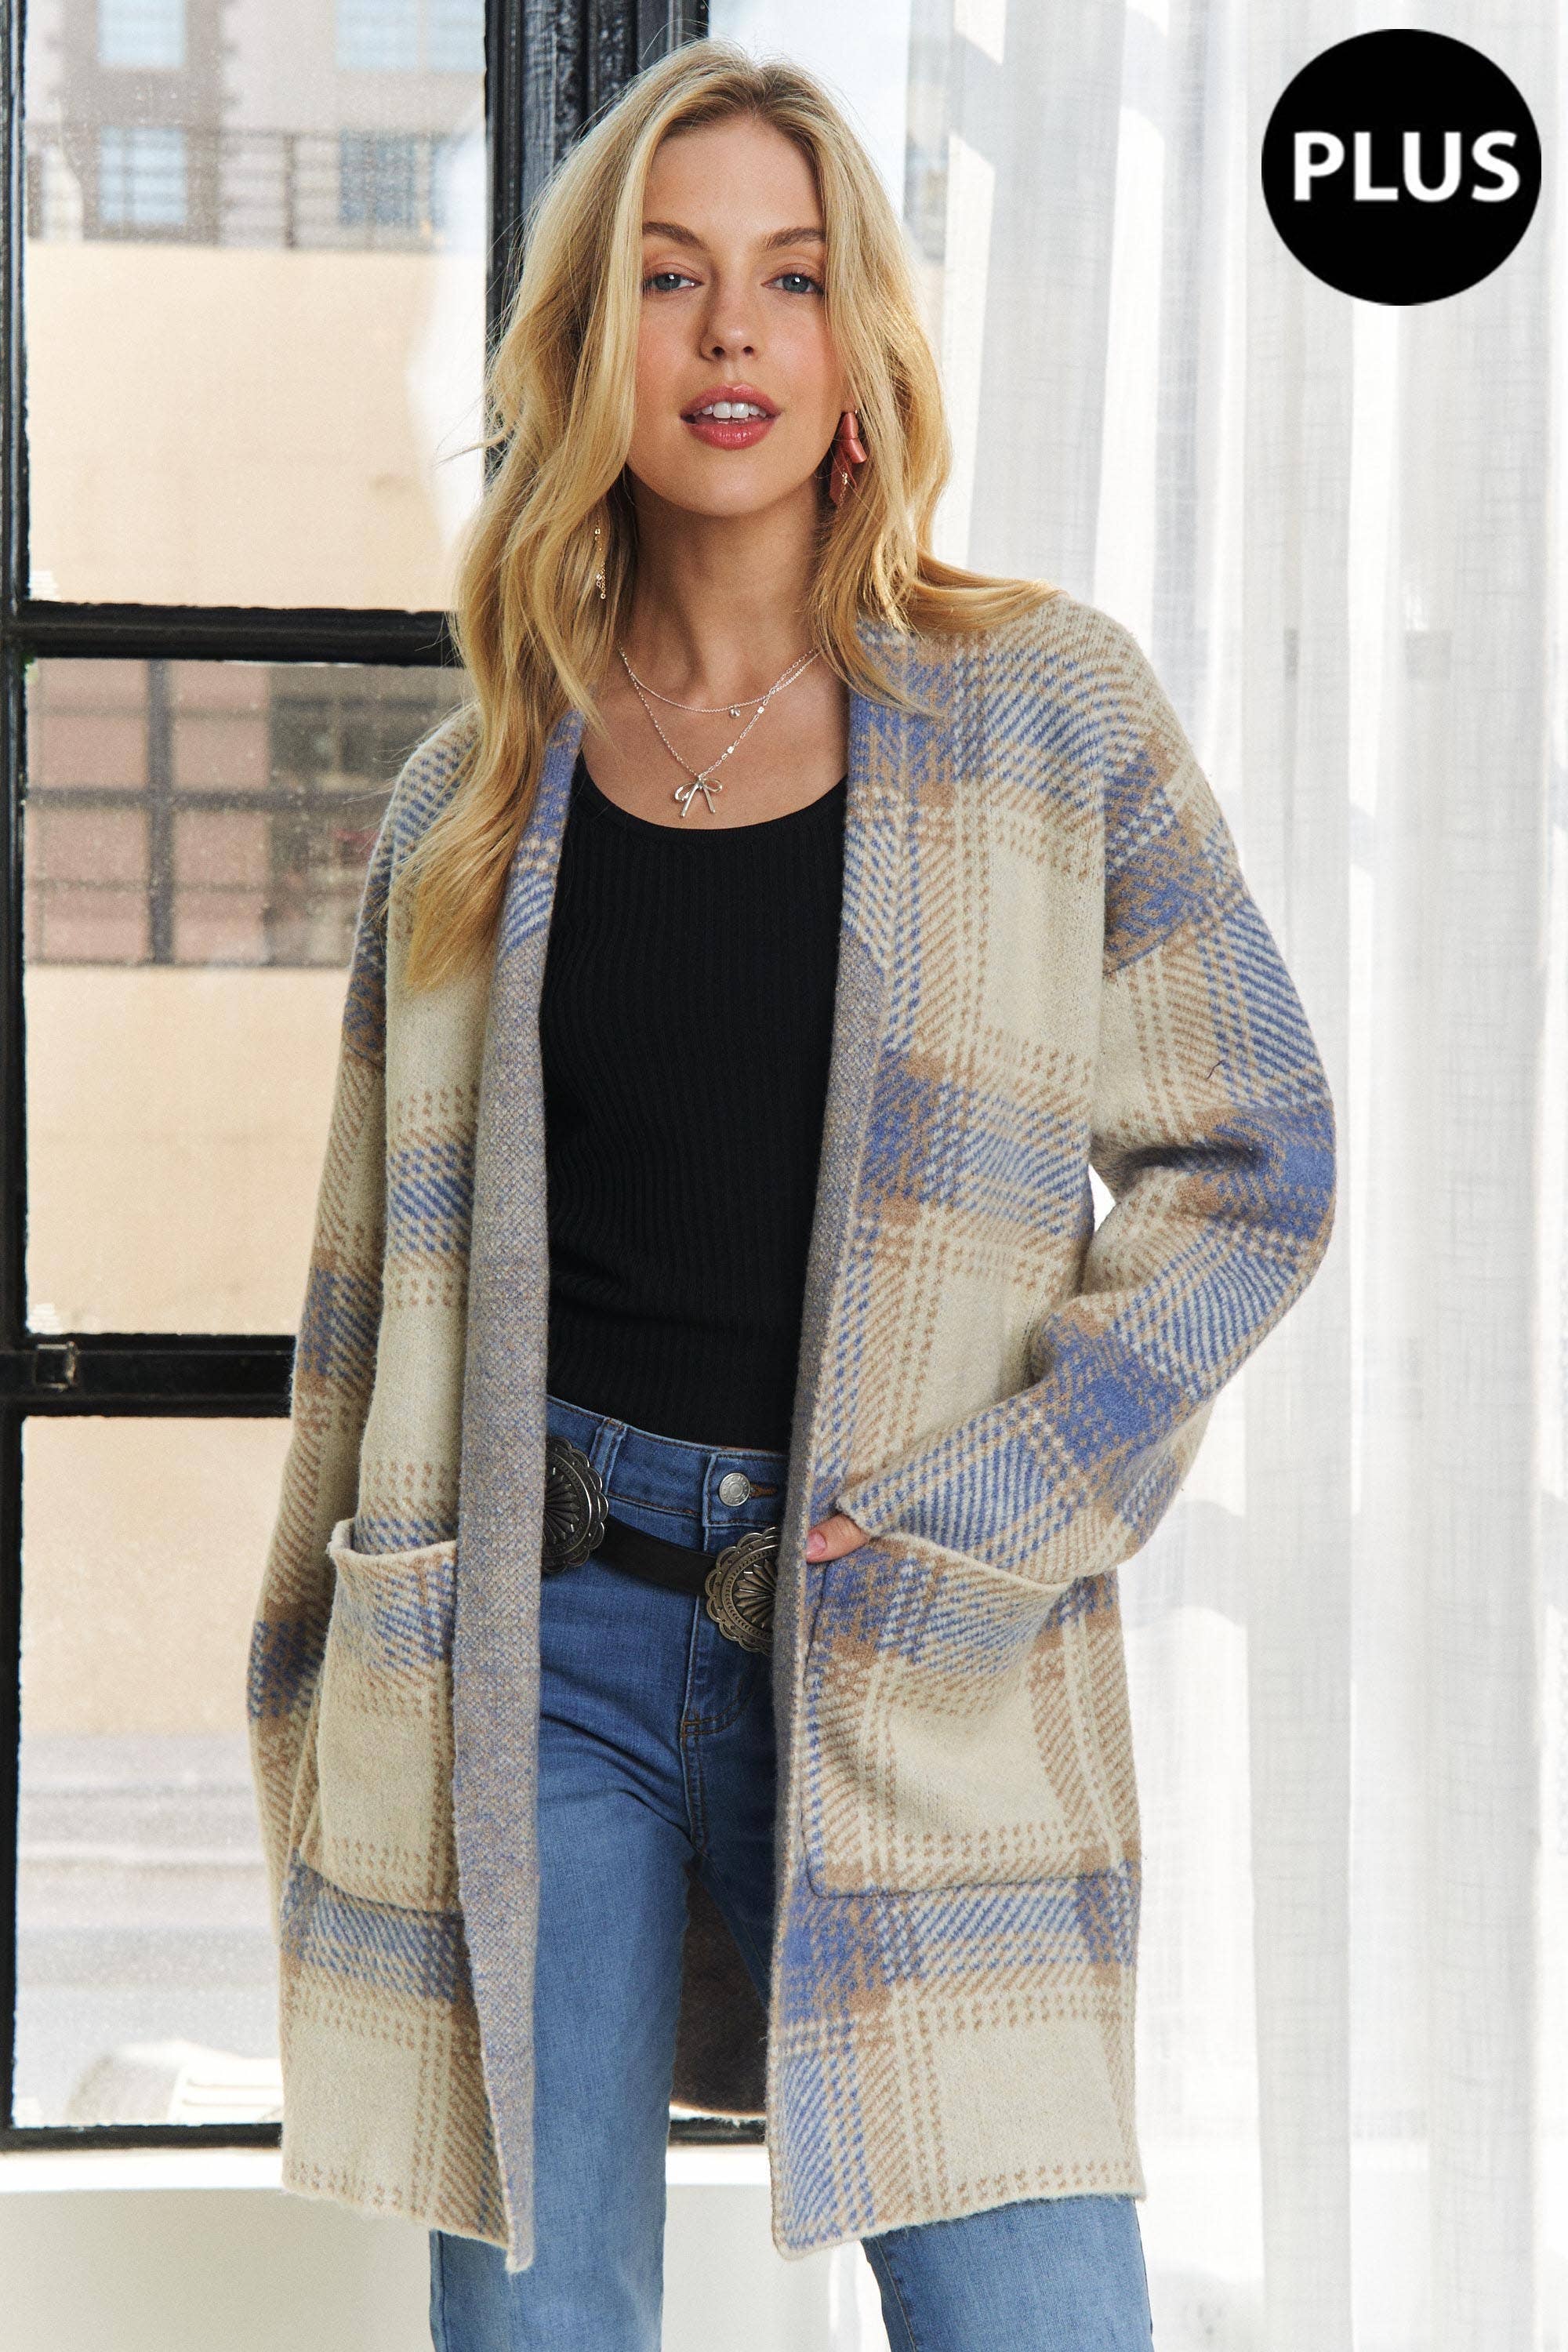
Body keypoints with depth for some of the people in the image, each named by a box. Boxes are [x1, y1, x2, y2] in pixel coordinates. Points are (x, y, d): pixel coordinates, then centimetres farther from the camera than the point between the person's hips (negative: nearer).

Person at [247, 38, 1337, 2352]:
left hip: (921, 1660, -1)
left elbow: (1251, 1161, 3)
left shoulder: (1049, 713, 5)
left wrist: (987, 1515, -8)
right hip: (539, 1627, 2)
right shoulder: (478, 793, 10)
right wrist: (323, 1720, 15)